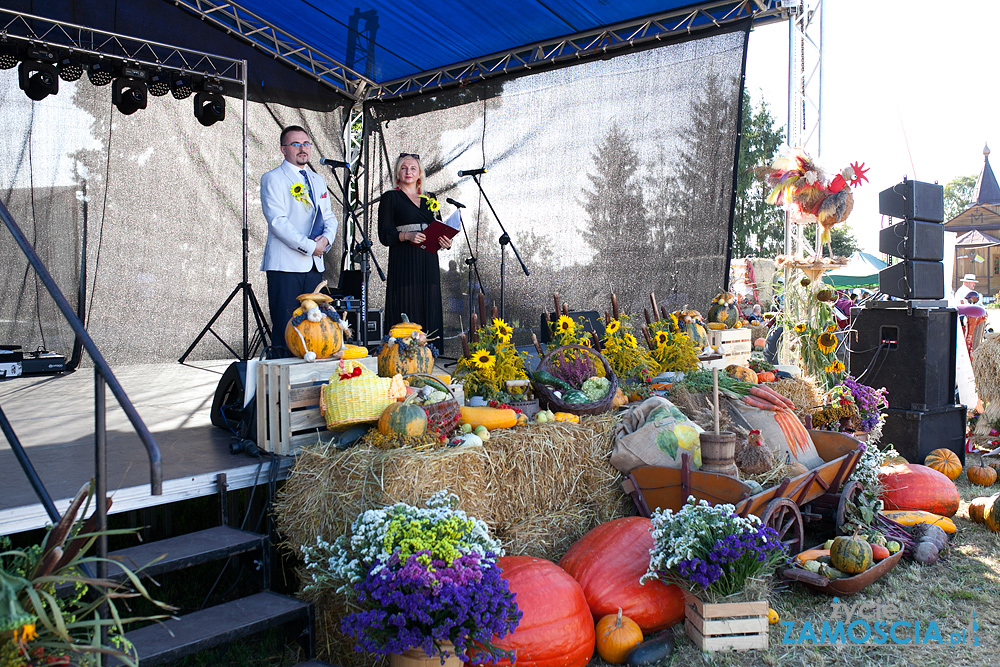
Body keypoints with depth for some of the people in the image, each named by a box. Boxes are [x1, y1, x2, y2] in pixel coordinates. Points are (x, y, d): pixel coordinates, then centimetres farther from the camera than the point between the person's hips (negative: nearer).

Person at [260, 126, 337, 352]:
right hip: (286, 264, -6)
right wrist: (309, 246, -15)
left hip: (314, 264, 6)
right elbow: (277, 222, -11)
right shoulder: (273, 178, -1)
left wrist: (326, 238, -4)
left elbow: (329, 217, 18)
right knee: (285, 331, -6)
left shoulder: (318, 180, 20)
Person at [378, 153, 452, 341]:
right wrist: (407, 236, -20)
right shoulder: (390, 198, 5)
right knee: (407, 313, -9)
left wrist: (444, 242, -2)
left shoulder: (430, 199, 19)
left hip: (428, 263, 5)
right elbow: (385, 235, -3)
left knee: (429, 310, 1)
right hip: (404, 264, -4)